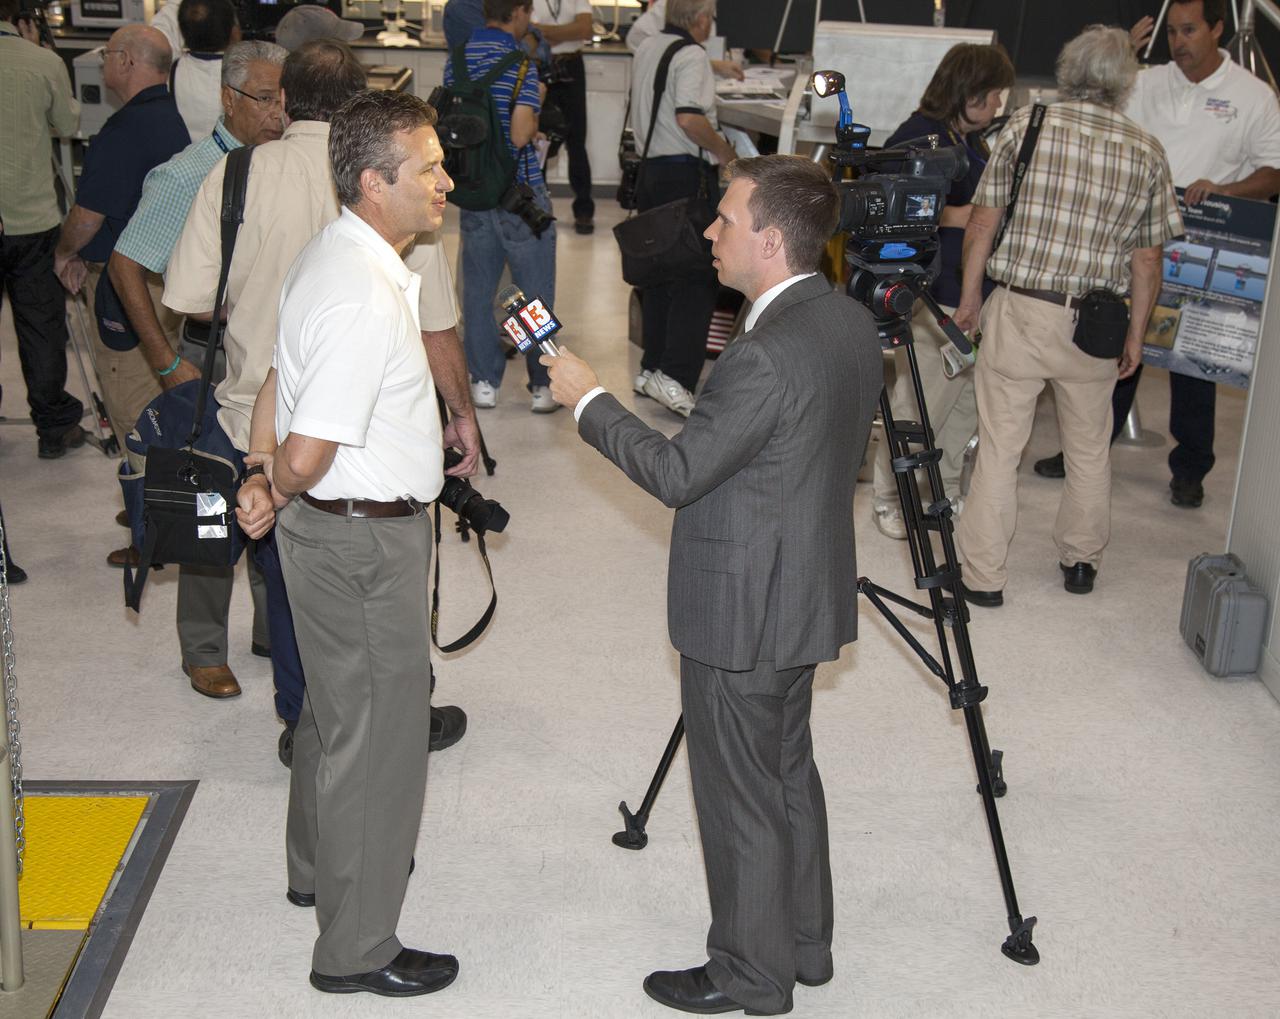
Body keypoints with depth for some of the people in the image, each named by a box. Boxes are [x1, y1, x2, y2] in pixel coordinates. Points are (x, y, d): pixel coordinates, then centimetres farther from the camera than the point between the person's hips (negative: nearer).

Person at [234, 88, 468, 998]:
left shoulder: (337, 257, 5)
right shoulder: (367, 298, -28)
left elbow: (282, 382, 14)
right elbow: (307, 456, -30)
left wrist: (267, 481, 6)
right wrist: (277, 494, -9)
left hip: (331, 525, 10)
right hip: (365, 541, -10)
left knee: (338, 704, 26)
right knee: (378, 734, 3)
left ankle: (322, 863, 49)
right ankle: (356, 948, 17)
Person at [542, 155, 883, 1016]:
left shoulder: (767, 356, -28)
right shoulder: (854, 322, 2)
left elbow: (676, 473, -21)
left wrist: (588, 399, -10)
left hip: (743, 617, -9)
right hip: (808, 597, 10)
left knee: (741, 797, 7)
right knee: (789, 774, 22)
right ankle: (805, 944, 37)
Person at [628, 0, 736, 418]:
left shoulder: (646, 49, 13)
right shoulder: (692, 56, -13)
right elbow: (688, 118, -27)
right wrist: (721, 148, -9)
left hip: (649, 168, 9)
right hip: (686, 174, -9)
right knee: (697, 278, -6)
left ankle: (651, 368, 22)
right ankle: (675, 378, -14)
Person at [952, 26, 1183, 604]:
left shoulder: (1026, 125, -4)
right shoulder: (1146, 151, 0)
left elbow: (982, 222, -3)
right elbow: (1147, 259, 2)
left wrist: (969, 297, 9)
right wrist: (1135, 335, 13)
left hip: (1019, 311, -2)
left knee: (999, 447, 5)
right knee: (1089, 449, 19)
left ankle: (983, 575, 9)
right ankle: (1080, 562, 33)